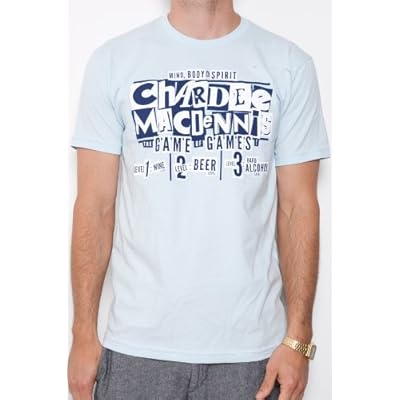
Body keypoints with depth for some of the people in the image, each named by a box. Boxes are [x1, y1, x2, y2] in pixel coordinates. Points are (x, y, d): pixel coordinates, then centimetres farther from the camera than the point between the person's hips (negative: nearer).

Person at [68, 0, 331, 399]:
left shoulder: (288, 64, 0)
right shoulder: (113, 60, 0)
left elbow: (298, 208, 0)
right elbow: (95, 206, 0)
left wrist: (297, 337, -4)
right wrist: (84, 334, -2)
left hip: (250, 347, 0)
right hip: (137, 345, 0)